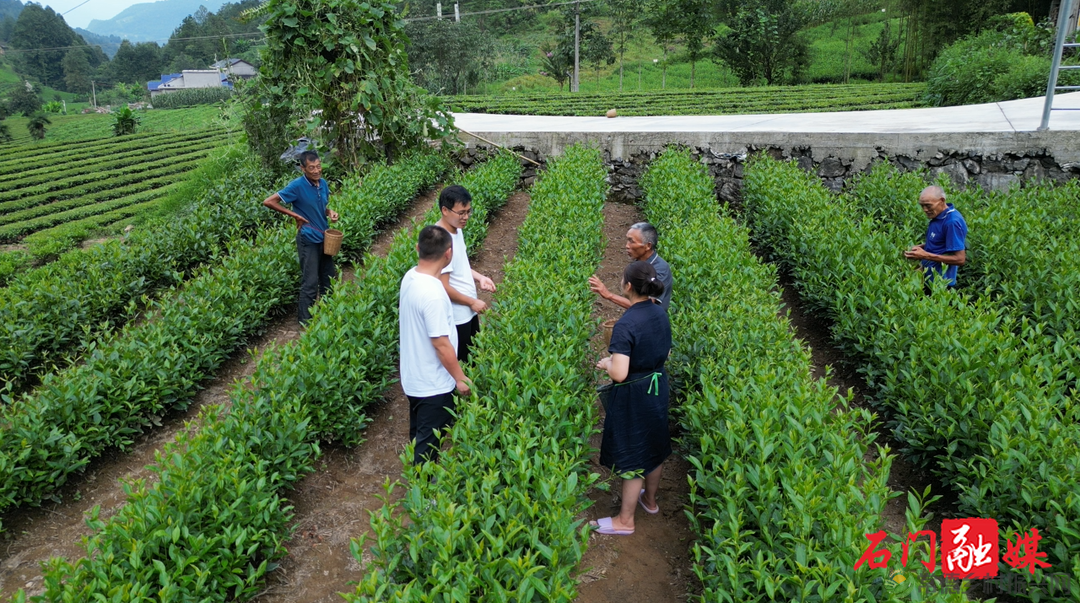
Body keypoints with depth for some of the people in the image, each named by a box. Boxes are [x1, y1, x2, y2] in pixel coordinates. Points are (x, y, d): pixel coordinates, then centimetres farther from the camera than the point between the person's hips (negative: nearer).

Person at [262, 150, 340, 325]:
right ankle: (305, 320, 14)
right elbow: (268, 202, -18)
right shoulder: (297, 186, -18)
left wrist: (330, 212, -5)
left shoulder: (323, 184, 1)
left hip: (324, 237, 7)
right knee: (310, 281, -1)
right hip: (308, 239, -7)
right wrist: (294, 215, -17)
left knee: (329, 277, 18)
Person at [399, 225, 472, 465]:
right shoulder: (433, 294, -30)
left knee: (418, 436, 25)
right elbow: (441, 344, -25)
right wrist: (460, 378, -14)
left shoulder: (410, 277, -3)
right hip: (433, 385, -9)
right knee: (428, 444, 8)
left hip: (414, 378, 9)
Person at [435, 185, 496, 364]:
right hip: (455, 317, -9)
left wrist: (479, 277, 0)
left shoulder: (457, 230, 1)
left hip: (468, 312, 9)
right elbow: (443, 287, -26)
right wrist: (472, 302, -16)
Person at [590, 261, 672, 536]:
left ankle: (625, 520, 24)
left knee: (632, 455, 7)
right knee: (653, 445, 24)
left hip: (633, 396, -8)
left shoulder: (626, 325, -28)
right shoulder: (660, 313, -4)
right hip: (657, 387, 8)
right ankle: (650, 499, 47)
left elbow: (619, 374, -31)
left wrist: (607, 363, -11)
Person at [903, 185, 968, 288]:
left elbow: (960, 259, -23)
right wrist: (921, 247, 3)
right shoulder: (938, 215, 5)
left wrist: (926, 255, -25)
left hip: (939, 282, -9)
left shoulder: (952, 222, -23)